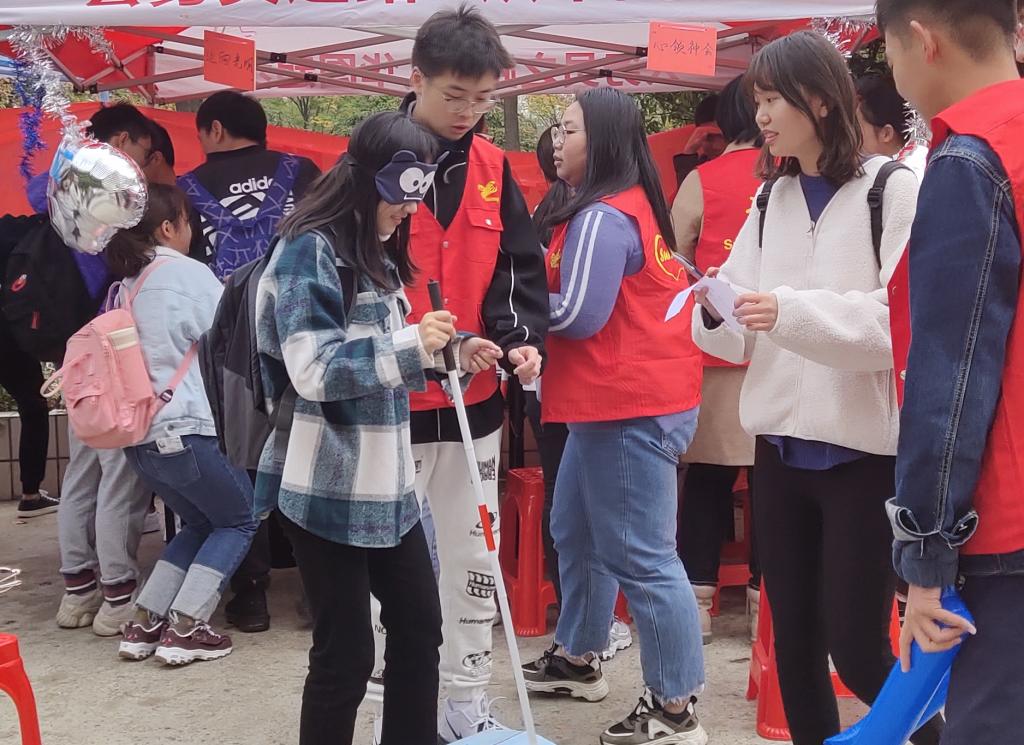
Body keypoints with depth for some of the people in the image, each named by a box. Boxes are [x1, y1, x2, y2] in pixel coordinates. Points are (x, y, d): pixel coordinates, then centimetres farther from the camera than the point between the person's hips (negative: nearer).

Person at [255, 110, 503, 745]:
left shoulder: (378, 252, 14)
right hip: (327, 489, -9)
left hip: (387, 482, 9)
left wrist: (447, 353, 7)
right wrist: (410, 346, -27)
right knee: (346, 650, -1)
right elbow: (312, 369, -23)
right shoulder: (310, 250, -14)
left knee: (420, 624, 15)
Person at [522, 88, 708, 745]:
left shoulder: (601, 218, -17)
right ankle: (578, 659, 37)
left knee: (641, 557, -6)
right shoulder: (634, 205, 15)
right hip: (616, 400, 11)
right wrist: (540, 289, 6)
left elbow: (577, 315, -21)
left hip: (629, 407, -11)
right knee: (578, 533, 22)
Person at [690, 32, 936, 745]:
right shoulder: (771, 201, 11)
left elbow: (909, 319, -17)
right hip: (782, 447, 6)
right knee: (794, 644, 10)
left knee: (855, 646, -1)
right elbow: (745, 338, 9)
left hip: (866, 451, -5)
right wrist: (718, 314, -13)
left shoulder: (897, 191, -7)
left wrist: (791, 311, -25)